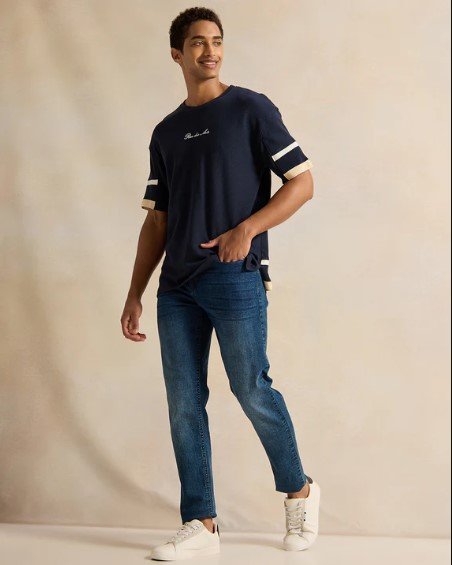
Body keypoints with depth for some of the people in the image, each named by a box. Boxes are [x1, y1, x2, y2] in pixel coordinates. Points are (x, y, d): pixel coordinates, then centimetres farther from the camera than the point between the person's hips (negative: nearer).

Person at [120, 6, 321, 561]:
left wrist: (247, 228, -16)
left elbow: (302, 182, -2)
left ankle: (299, 492, 18)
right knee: (183, 402, 3)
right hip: (177, 286, 5)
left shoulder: (250, 109, 2)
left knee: (252, 390, -5)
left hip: (235, 277, -5)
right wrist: (135, 295, 12)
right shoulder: (166, 132, 17)